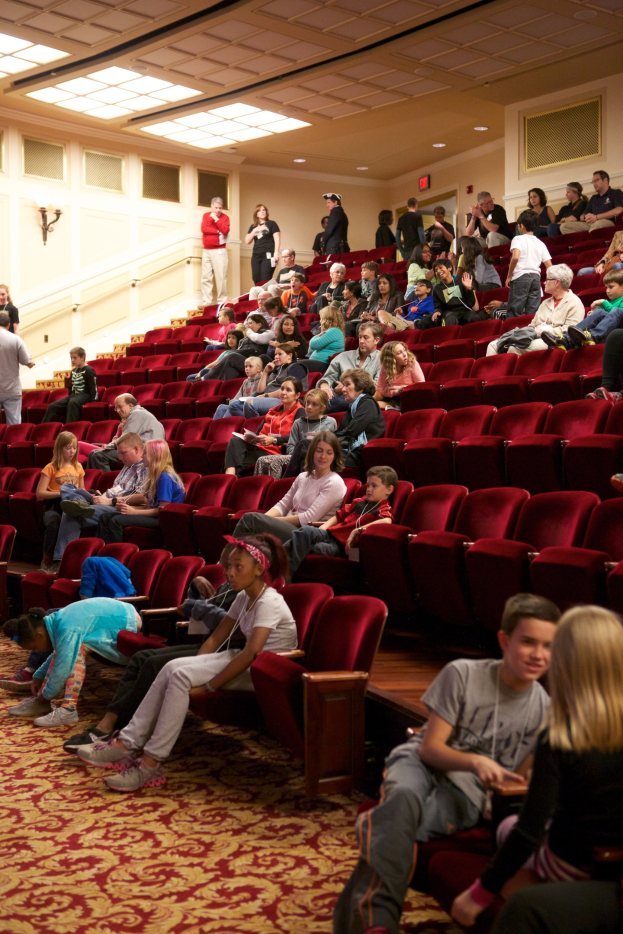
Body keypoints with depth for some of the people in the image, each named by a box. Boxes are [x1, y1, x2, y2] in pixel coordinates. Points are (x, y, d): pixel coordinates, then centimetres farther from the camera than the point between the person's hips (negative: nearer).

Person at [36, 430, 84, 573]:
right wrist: (60, 493, -14)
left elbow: (82, 490, 27)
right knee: (53, 521, -38)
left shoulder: (78, 467, 19)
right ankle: (47, 560, -18)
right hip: (53, 506, -3)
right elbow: (40, 493, -3)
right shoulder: (51, 468, 4)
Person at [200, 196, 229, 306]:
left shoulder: (225, 217, 2)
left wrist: (216, 219, -14)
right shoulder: (206, 216, 10)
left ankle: (222, 301, -3)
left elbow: (225, 230, -15)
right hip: (206, 251, 3)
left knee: (220, 276, -7)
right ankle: (206, 302, 0)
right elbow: (203, 229, -5)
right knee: (206, 277, 0)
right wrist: (217, 231, -10)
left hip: (219, 251, -3)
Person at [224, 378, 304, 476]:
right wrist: (251, 437, -4)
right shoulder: (273, 411, 28)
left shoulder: (299, 412, 4)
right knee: (235, 441, -24)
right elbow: (259, 432, 19)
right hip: (258, 447, 7)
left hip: (275, 452, -6)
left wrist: (273, 440, -23)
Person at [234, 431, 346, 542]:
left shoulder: (335, 483, -5)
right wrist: (264, 518, -8)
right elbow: (283, 504, 14)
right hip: (289, 528, 7)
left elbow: (309, 518, -12)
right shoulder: (302, 477, 18)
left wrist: (273, 521, -10)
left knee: (250, 518, -23)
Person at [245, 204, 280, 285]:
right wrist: (255, 230, -3)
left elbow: (277, 239, 0)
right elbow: (247, 241, 10)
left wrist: (276, 253, -11)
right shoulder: (253, 226, 18)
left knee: (265, 281, -15)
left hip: (268, 255, -5)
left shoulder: (272, 224, 6)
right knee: (256, 280, -3)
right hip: (256, 256, 5)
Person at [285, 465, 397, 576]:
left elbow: (386, 521, -23)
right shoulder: (359, 501, 25)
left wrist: (357, 531, -25)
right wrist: (323, 527, 11)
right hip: (331, 533, 6)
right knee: (307, 531, -26)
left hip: (342, 545, -6)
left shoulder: (383, 509, 2)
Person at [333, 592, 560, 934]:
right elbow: (429, 748, -8)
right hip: (420, 764, 0)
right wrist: (474, 761, -27)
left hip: (467, 794, 0)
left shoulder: (544, 709, 1)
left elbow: (517, 778, 10)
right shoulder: (463, 674, -8)